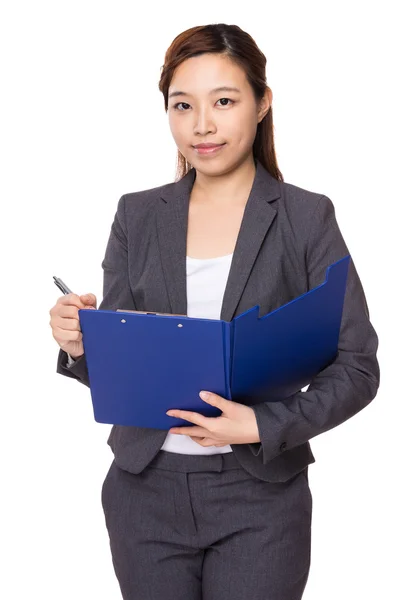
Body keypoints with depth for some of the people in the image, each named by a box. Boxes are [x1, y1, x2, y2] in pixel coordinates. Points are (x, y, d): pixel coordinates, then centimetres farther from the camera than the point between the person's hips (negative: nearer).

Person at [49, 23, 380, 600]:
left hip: (260, 495, -2)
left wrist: (264, 425, -19)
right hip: (146, 488, 3)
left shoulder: (307, 218, -4)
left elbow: (357, 367, -6)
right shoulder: (137, 216, 5)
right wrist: (81, 345, -14)